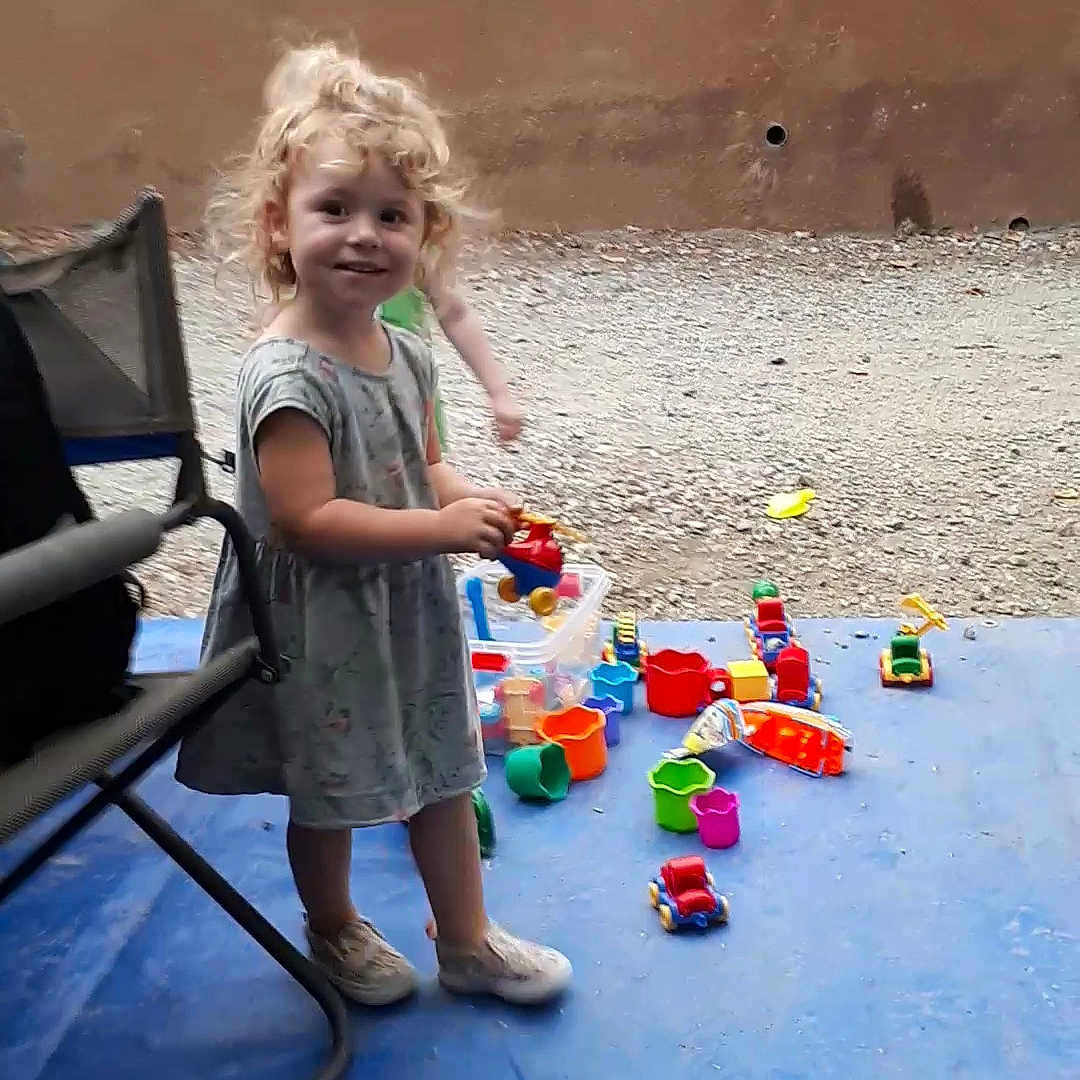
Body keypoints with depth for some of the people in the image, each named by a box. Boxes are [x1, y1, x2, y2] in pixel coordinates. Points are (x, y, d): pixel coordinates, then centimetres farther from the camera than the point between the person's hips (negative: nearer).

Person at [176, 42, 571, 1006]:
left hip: (413, 607, 7)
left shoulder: (407, 356, -1)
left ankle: (468, 942, 36)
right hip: (322, 626, -7)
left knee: (444, 772, 17)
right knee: (330, 796, 14)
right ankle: (335, 933, 41)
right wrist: (446, 529, -28)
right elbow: (304, 519, -29)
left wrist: (478, 506, -11)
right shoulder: (287, 376, -25)